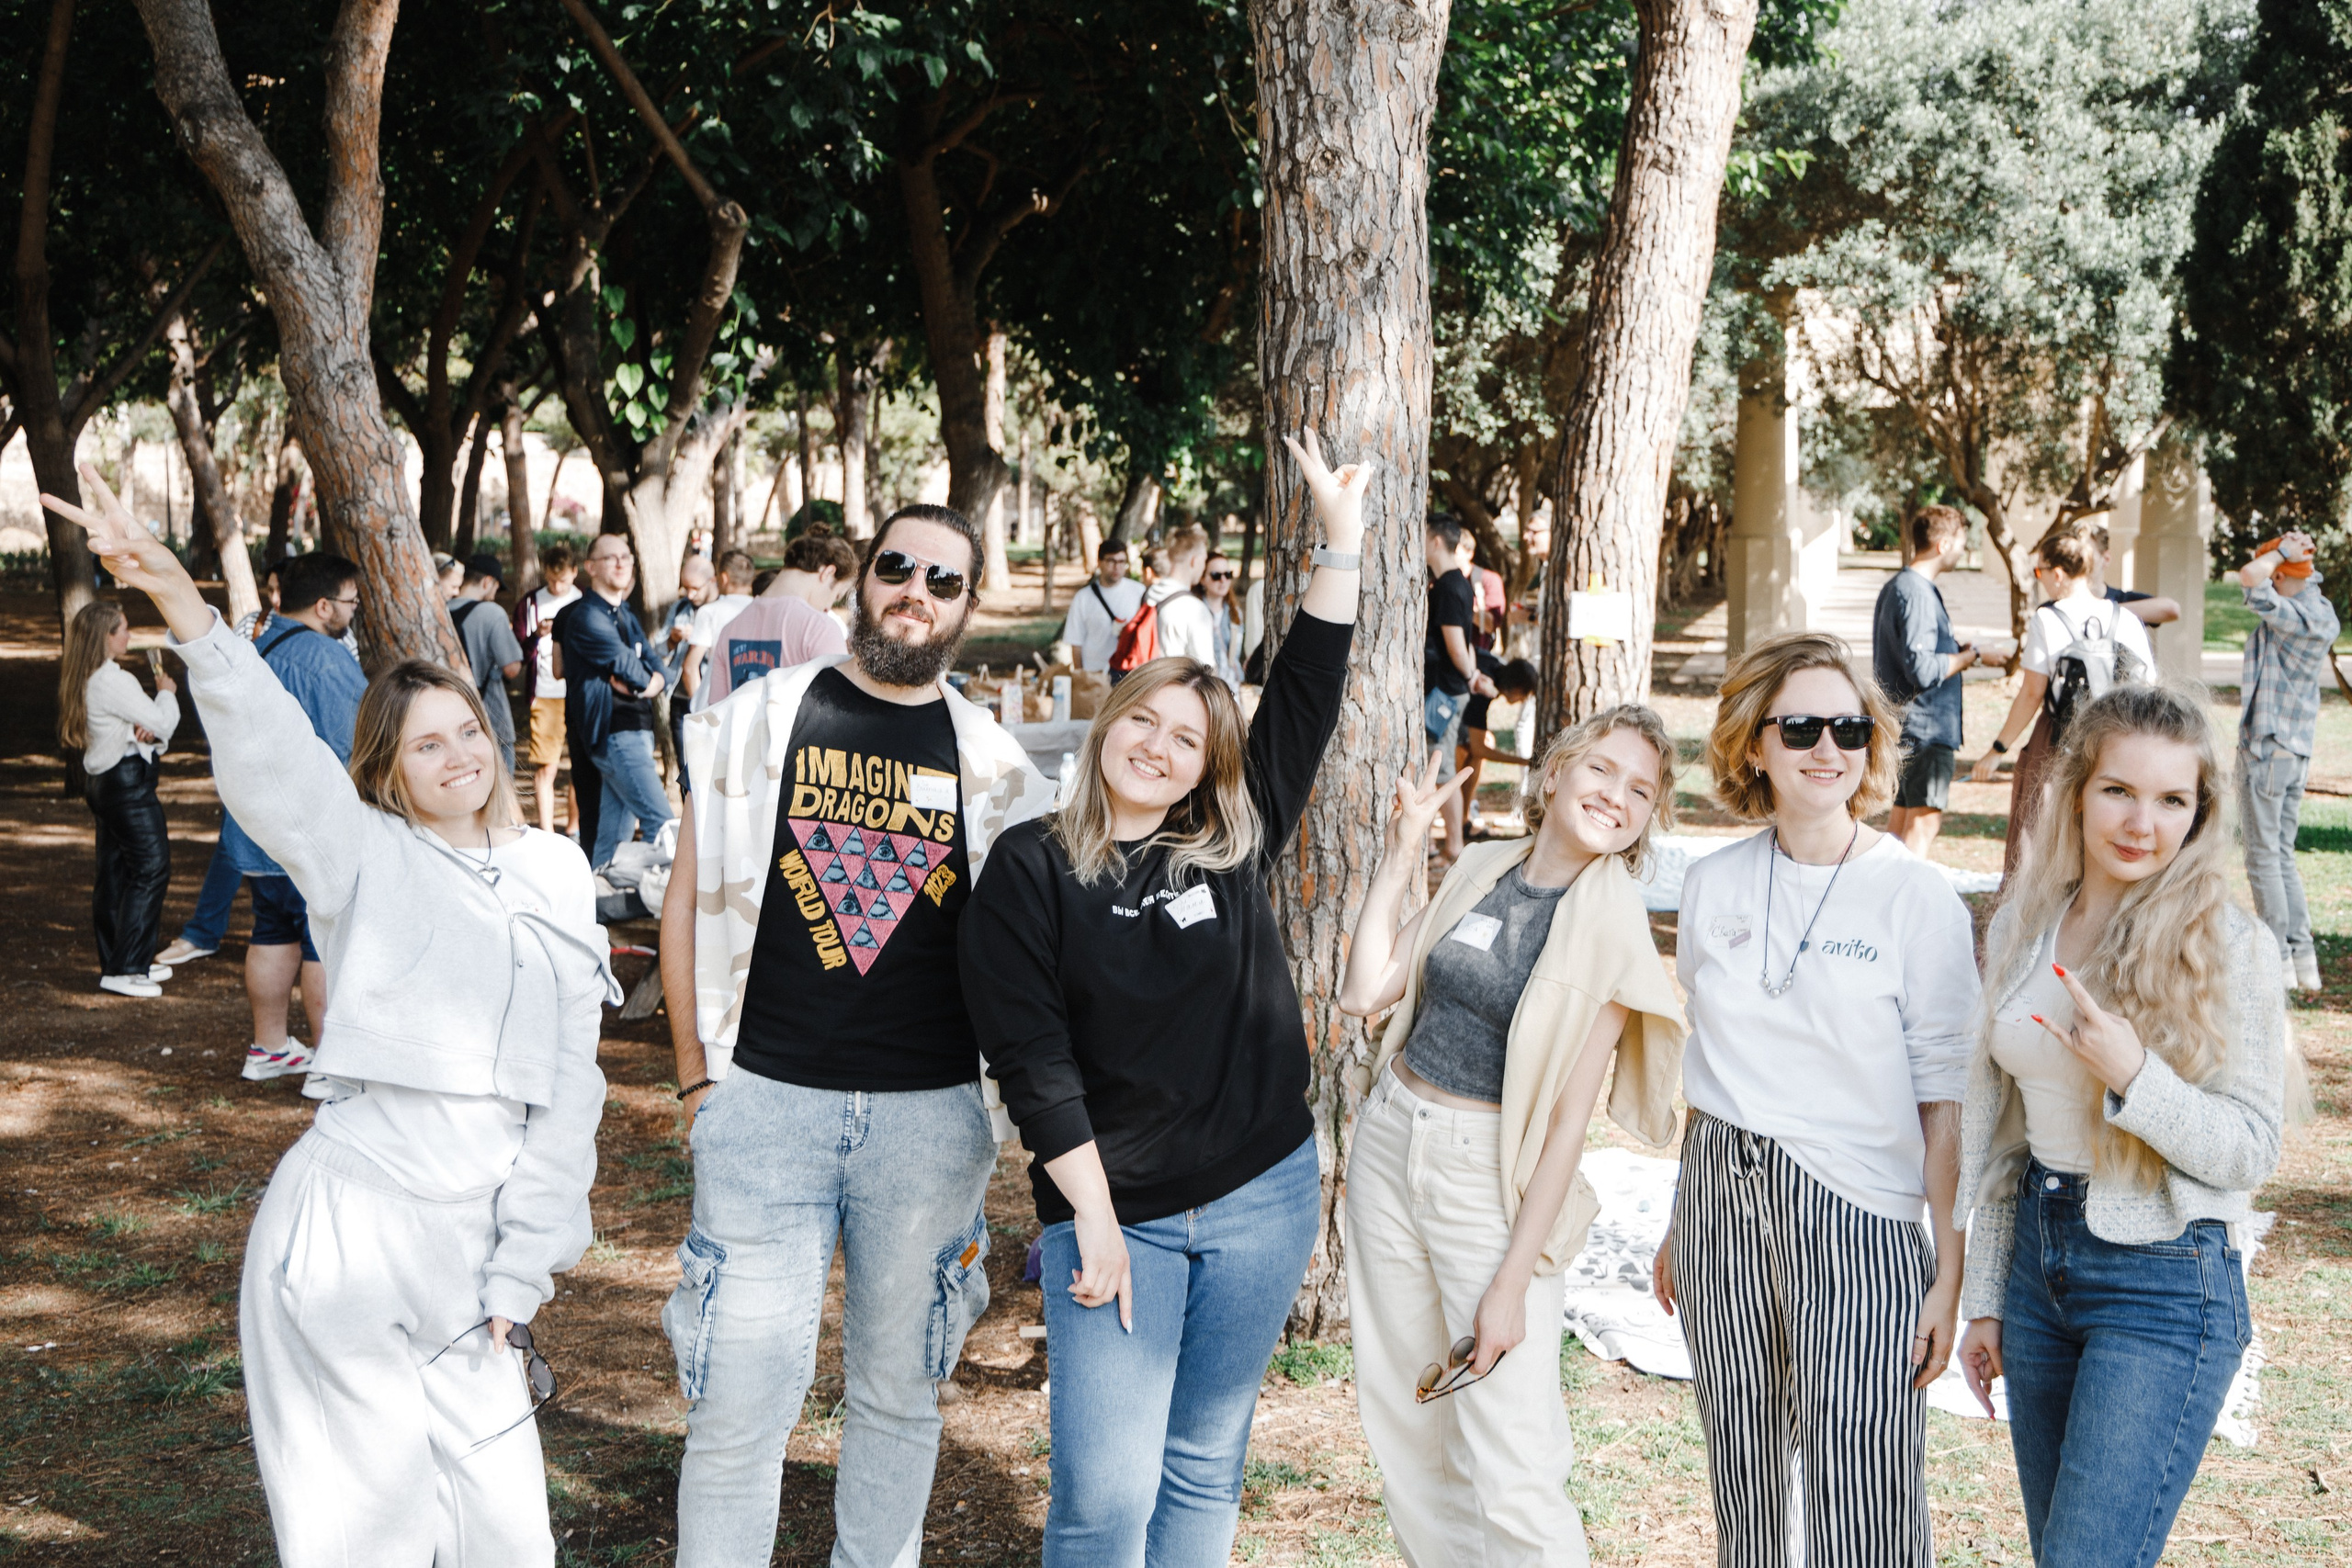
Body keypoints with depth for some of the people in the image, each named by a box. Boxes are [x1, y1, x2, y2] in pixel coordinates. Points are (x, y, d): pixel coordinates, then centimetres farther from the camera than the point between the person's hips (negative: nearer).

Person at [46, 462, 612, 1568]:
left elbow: (569, 1085, 8)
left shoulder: (554, 880, 10)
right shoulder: (365, 860, 0)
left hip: (472, 1257, 4)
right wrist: (180, 604, -34)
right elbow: (271, 755, -18)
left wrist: (520, 1272, 3)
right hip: (347, 1237, -4)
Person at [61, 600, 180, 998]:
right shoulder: (114, 681, -19)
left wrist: (146, 730, -9)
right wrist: (166, 691, 2)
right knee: (151, 868, -6)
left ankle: (117, 961, 20)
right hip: (127, 781, -10)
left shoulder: (84, 681, 12)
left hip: (102, 781, 10)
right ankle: (123, 969, -7)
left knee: (115, 871, 13)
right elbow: (162, 723, -17)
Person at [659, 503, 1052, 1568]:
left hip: (932, 1112, 2)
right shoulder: (757, 718, 3)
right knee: (739, 1401, -2)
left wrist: (1014, 1094, 5)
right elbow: (690, 899, 6)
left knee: (898, 1388, 14)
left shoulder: (994, 763, 6)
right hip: (767, 1100, -2)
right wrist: (696, 1077, 3)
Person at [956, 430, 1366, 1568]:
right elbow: (1031, 1058, -9)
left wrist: (1341, 543, 4)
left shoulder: (1233, 850, 4)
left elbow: (1306, 701, 6)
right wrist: (1095, 1221, -12)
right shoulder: (1030, 870, -5)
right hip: (1113, 1209, -3)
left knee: (1206, 1468, 12)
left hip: (1261, 1197, 4)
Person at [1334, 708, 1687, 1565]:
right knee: (1403, 1425, 14)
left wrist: (1513, 1284, -15)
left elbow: (1568, 1118, -13)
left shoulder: (1610, 924, -12)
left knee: (1513, 1477, -9)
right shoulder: (1481, 870, 4)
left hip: (1488, 1176, -5)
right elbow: (1366, 992, 3)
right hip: (1388, 1143, 5)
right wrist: (1402, 850, -1)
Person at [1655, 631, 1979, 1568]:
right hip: (1723, 1209, 4)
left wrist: (1951, 1274, -10)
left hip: (1858, 1218, -4)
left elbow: (1947, 1102, -7)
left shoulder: (1917, 897, -7)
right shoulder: (1715, 886, 6)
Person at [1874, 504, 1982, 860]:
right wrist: (1962, 660, -9)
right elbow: (1922, 670, -24)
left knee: (1902, 814, 15)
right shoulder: (1917, 593, -17)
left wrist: (1953, 651, 14)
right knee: (1925, 819, -8)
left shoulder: (1895, 586, 15)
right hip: (1926, 727, -10)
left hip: (1901, 724, 10)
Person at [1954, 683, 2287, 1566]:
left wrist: (2133, 1076, -26)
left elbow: (2250, 1150, -10)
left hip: (2167, 1289, -6)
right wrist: (1986, 1295, 14)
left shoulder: (2230, 946, -11)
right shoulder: (2023, 928, 4)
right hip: (2041, 1258, 6)